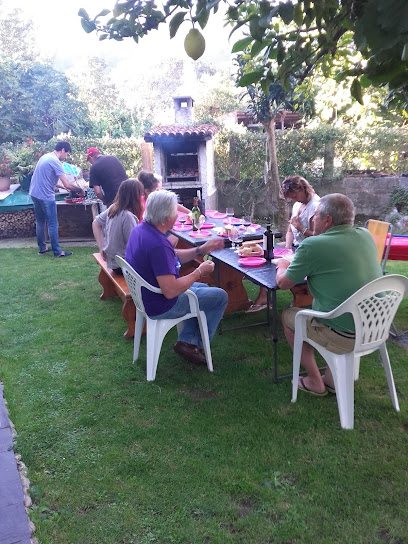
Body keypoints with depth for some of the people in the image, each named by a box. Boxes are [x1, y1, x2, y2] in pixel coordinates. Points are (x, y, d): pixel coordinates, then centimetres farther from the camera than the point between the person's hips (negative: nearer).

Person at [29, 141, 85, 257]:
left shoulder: (45, 157, 11)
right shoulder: (55, 162, -17)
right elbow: (67, 185, -21)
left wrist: (61, 186, 18)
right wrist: (80, 190, -6)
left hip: (34, 194, 9)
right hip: (46, 196, -9)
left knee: (40, 222, 17)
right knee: (52, 225, 0)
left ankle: (42, 248, 26)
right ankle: (57, 251, 6)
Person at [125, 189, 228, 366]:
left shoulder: (140, 229, -2)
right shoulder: (157, 244, -34)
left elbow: (173, 257, 12)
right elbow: (170, 291, -34)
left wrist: (201, 250, 5)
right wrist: (199, 273, -20)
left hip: (146, 296, 10)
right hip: (161, 307, -10)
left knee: (204, 289, 26)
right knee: (220, 296, 3)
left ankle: (187, 341, 21)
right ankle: (197, 343, 18)